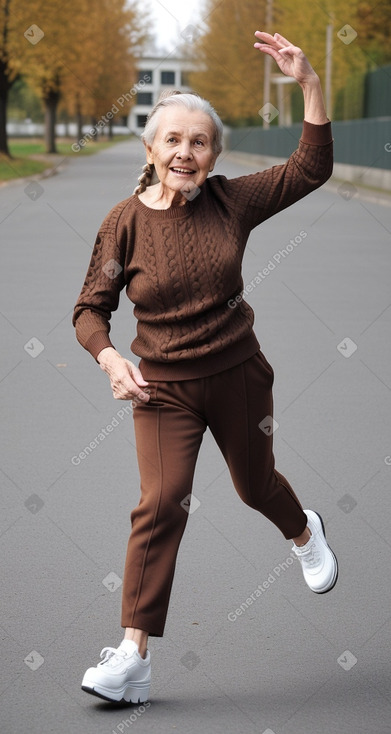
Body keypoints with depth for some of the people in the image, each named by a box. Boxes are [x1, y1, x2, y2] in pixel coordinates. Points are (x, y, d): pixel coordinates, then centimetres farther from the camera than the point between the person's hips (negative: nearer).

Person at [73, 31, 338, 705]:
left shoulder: (230, 202, -6)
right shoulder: (125, 222, -10)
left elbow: (311, 169, -8)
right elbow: (90, 308, -4)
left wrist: (308, 83, -16)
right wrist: (110, 359, -23)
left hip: (238, 375, 2)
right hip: (163, 388, -2)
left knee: (255, 484, 21)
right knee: (161, 504, -15)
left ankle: (304, 533, 58)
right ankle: (132, 657, -13)